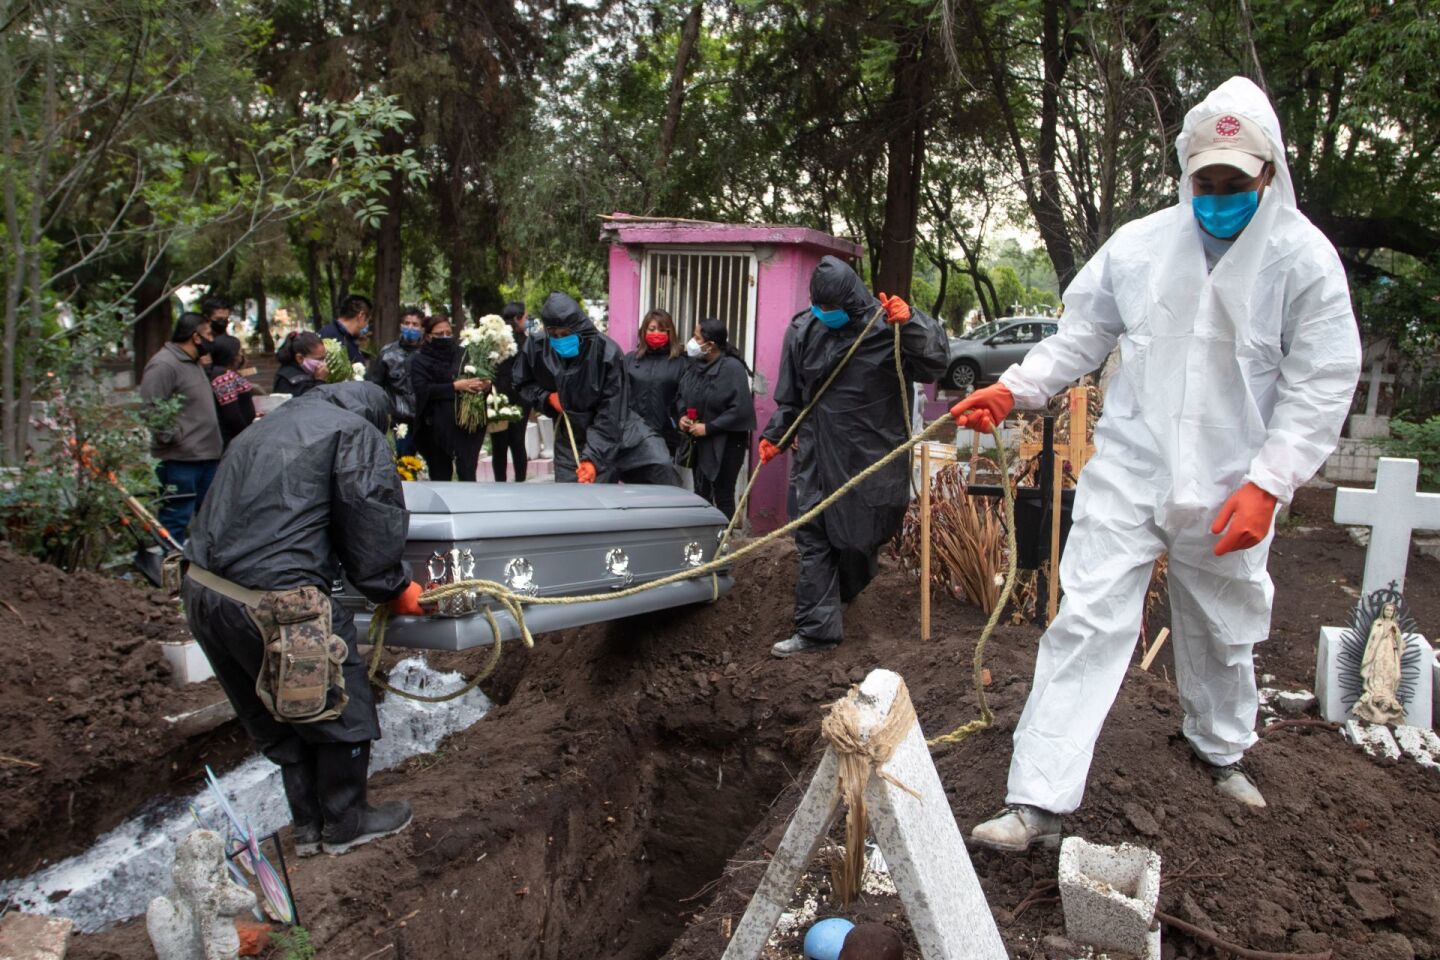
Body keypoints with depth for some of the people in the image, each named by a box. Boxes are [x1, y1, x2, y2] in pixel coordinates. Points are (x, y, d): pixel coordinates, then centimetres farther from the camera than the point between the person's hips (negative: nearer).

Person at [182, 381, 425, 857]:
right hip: (273, 603, -9)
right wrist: (396, 590, 7)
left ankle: (309, 826, 37)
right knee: (343, 711, 13)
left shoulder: (266, 428, 24)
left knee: (278, 718, 24)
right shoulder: (357, 432, -1)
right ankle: (345, 824, 29)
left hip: (201, 591, 9)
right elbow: (373, 528, -8)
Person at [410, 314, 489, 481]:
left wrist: (486, 384, -11)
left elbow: (480, 378, 14)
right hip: (437, 428, -1)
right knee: (440, 477, 4)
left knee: (468, 474, -7)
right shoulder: (421, 361, 6)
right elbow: (423, 389, -9)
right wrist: (455, 386, -18)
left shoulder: (462, 355, 10)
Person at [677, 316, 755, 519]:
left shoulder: (732, 367, -17)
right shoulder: (695, 364, 5)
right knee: (700, 494, 13)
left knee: (723, 496, -1)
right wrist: (682, 415, -2)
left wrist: (709, 428, -18)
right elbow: (681, 395, 19)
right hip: (699, 442, 7)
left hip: (725, 444, -7)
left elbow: (741, 409, -21)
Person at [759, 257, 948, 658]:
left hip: (871, 456, -3)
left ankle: (840, 593, 38)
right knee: (813, 539, 1)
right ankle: (816, 629, 6)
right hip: (817, 455, 3)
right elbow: (790, 395, 15)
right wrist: (774, 436, 15)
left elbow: (934, 362, -13)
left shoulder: (886, 324, -8)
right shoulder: (803, 330, 4)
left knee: (861, 537, 9)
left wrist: (910, 323, -26)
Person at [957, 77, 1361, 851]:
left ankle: (1221, 750, 48)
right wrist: (1013, 389, -3)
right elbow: (1081, 336, 10)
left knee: (1223, 631, 19)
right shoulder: (1139, 244, 0)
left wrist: (1267, 482, -14)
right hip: (1128, 469, 0)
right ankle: (1039, 802, -7)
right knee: (1087, 622, -10)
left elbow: (1321, 385, -6)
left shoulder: (1304, 257, -5)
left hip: (1228, 489, 1)